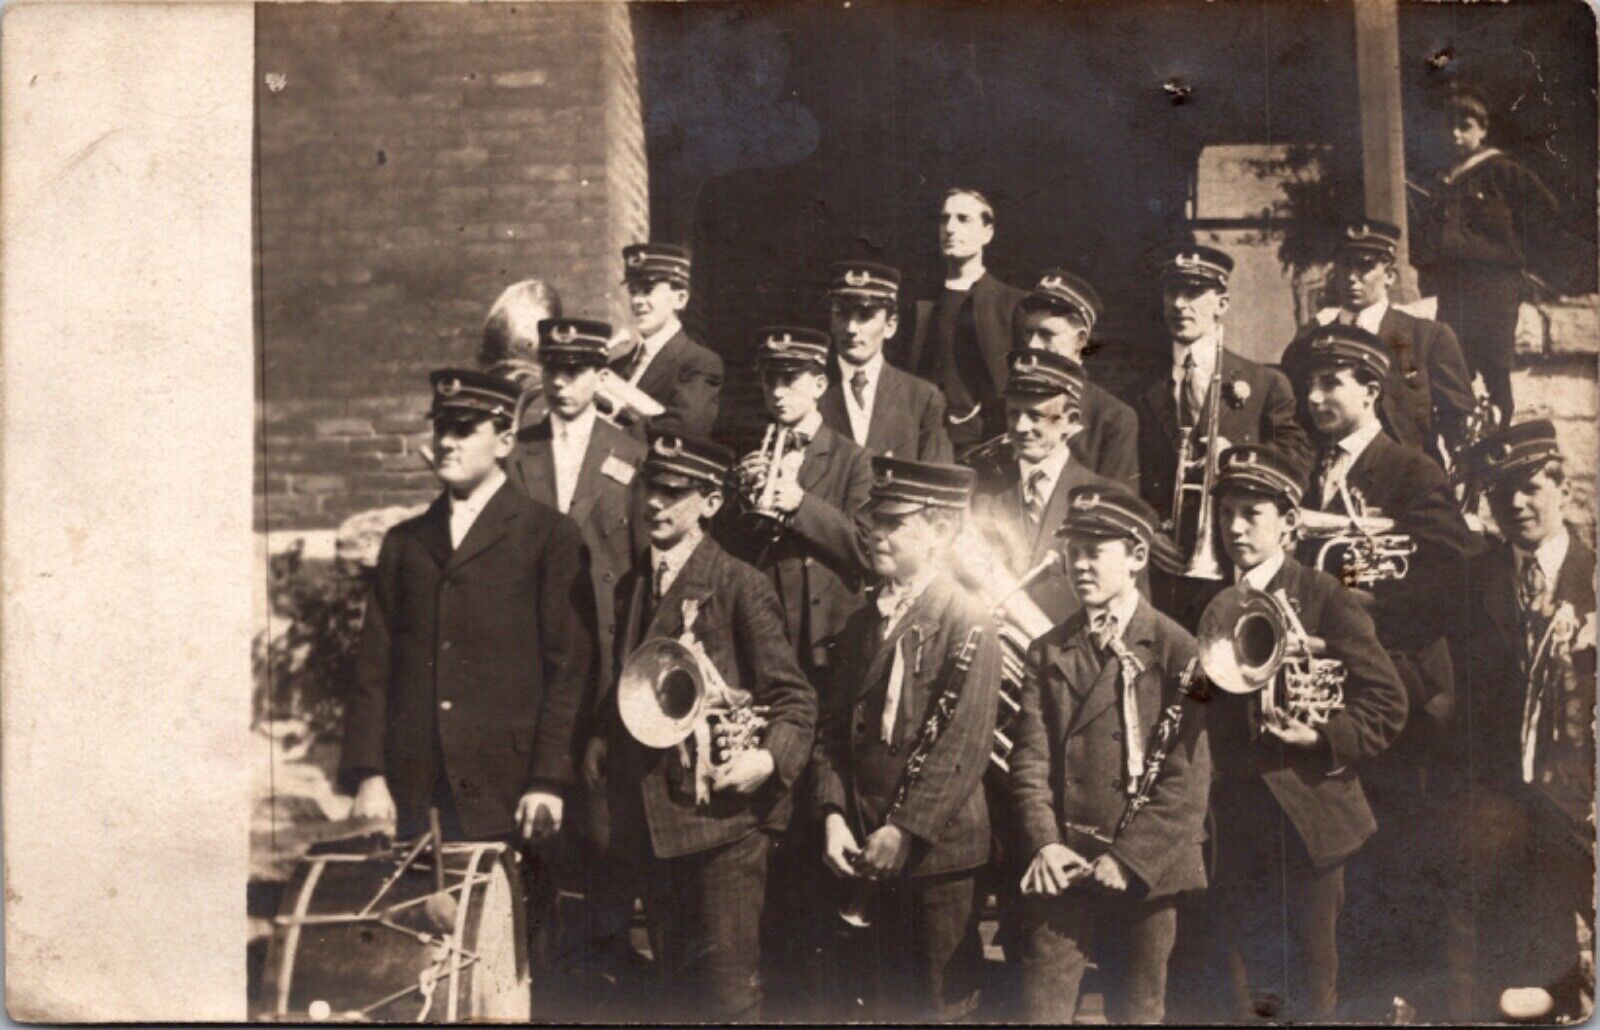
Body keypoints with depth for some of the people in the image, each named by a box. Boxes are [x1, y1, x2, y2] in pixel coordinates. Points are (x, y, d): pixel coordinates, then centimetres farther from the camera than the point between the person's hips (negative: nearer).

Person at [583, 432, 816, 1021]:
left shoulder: (740, 586, -7)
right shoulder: (633, 586, 13)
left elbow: (795, 699, -8)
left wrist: (770, 758, -24)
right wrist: (604, 741, 6)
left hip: (721, 814, -6)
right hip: (651, 818, 7)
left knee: (728, 992, -1)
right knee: (675, 986, 17)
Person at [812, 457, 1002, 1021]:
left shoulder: (968, 625, -11)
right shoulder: (863, 622, 11)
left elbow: (963, 746, -17)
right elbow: (835, 727, 9)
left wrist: (904, 831, -18)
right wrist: (834, 817, -3)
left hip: (939, 851, -6)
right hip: (867, 850, 6)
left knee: (942, 1003, 5)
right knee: (883, 998, 15)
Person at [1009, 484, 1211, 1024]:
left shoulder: (1178, 650, -1)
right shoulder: (1047, 651, 10)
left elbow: (1188, 776, -7)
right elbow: (1030, 758, 3)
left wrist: (1129, 859, -13)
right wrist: (1045, 843, -11)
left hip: (1145, 873, -2)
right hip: (1060, 870, 2)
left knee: (1138, 1010, 9)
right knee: (1041, 1010, -1)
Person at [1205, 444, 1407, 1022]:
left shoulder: (1325, 599, -5)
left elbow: (1387, 702, -8)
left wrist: (1325, 740, -21)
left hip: (1308, 816, -4)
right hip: (1233, 818, 4)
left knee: (1310, 990, 8)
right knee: (1242, 984, 12)